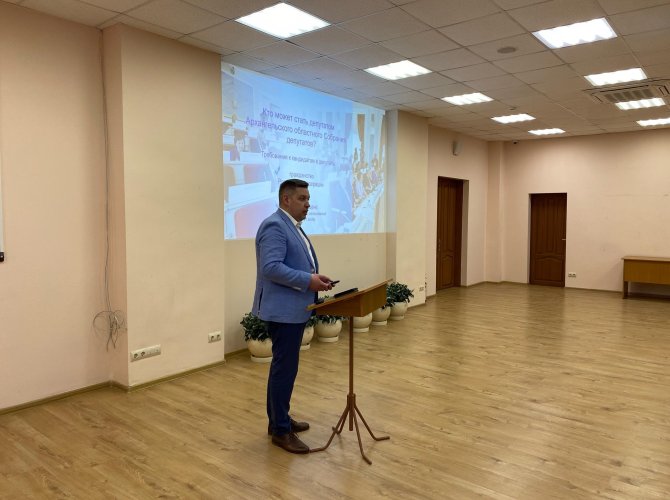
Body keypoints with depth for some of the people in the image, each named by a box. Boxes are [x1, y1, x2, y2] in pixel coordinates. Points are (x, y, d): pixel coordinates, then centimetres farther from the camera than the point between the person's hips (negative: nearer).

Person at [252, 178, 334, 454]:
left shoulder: (292, 226, 16)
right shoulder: (274, 225, -17)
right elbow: (271, 268, -26)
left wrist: (314, 277, 6)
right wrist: (308, 281, -25)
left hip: (293, 309, 11)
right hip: (283, 309, -11)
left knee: (284, 366, 17)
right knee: (284, 367, -2)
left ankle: (278, 419, 29)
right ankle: (281, 430, 10)